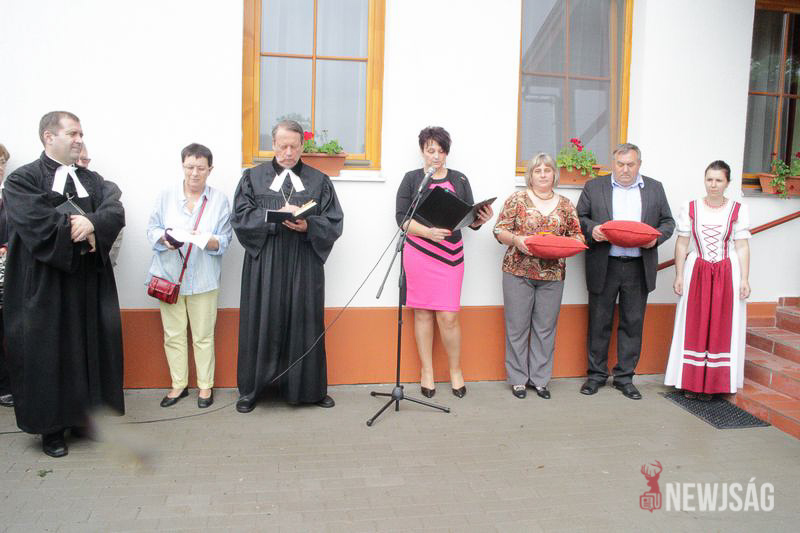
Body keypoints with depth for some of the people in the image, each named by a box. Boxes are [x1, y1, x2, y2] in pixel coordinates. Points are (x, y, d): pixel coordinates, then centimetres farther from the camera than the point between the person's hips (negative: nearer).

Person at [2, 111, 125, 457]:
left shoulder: (92, 180, 12)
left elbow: (116, 213, -5)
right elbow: (37, 223, -17)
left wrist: (91, 223, -23)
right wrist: (80, 232, -12)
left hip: (90, 283, 4)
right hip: (45, 285, -4)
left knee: (92, 348, 7)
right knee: (49, 354, 3)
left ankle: (87, 416, 22)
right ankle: (52, 428, 17)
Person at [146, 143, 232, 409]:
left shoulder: (220, 199, 1)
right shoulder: (166, 195, 3)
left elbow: (224, 241, -1)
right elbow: (152, 230, 4)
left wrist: (205, 240, -22)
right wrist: (165, 238, -18)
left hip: (203, 278, -1)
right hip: (169, 275, 2)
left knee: (203, 336, 6)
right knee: (173, 335, 8)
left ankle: (205, 385, 21)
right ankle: (179, 384, 24)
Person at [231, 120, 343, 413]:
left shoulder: (319, 180, 9)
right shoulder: (253, 177, 9)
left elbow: (334, 222, 3)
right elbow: (240, 218, -1)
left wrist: (307, 225, -16)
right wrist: (276, 217, -15)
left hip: (304, 266, 0)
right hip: (264, 265, 0)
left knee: (305, 324, 4)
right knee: (262, 325, 3)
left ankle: (310, 389, 17)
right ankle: (251, 390, 16)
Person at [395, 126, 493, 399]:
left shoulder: (459, 180, 11)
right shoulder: (411, 179, 5)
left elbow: (470, 219, 9)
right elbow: (401, 218, -3)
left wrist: (481, 219, -14)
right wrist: (427, 232, -19)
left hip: (450, 254, 1)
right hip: (418, 252, 0)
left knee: (448, 315, -3)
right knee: (423, 313, 5)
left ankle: (455, 370, 16)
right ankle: (427, 371, 18)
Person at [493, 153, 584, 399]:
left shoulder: (565, 204, 10)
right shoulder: (517, 199, 2)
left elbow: (577, 236, 10)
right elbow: (500, 231, -1)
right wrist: (516, 240, -19)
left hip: (552, 274, 3)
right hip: (518, 271, -2)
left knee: (545, 327, 8)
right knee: (517, 326, 3)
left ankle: (540, 379, 19)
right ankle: (518, 378, 15)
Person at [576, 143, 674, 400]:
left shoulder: (655, 188, 11)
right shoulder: (594, 186, 6)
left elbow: (668, 222, 12)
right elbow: (579, 217, 6)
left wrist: (657, 236, -8)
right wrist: (592, 229, -14)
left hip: (639, 268, 2)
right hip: (604, 267, -1)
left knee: (633, 323, 7)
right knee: (599, 322, 6)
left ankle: (625, 376, 19)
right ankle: (596, 374, 19)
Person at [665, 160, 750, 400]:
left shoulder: (738, 210, 0)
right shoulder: (690, 209, 2)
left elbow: (742, 247, 0)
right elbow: (682, 244, 3)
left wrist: (744, 279, -4)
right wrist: (679, 276, -1)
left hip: (727, 276, 0)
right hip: (696, 273, 1)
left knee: (721, 328, 4)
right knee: (694, 328, 5)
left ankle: (713, 383, 15)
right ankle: (691, 381, 15)